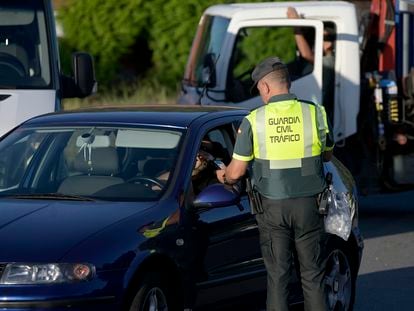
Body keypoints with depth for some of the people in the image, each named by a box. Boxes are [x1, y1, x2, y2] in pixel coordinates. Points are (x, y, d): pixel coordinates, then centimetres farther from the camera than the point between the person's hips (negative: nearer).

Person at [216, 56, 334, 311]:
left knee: (277, 275, 6)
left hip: (272, 207, -1)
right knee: (312, 274, 7)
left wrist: (224, 176, 20)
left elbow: (236, 172, -2)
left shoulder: (254, 120, -6)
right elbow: (327, 155, 14)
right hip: (308, 204, 1)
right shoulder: (314, 114, -3)